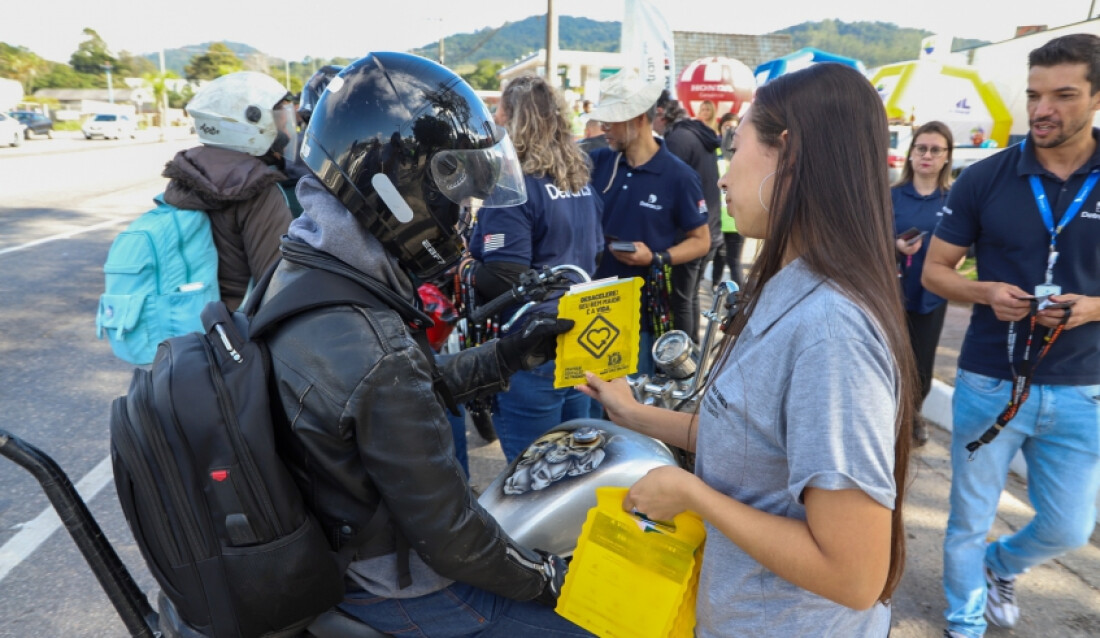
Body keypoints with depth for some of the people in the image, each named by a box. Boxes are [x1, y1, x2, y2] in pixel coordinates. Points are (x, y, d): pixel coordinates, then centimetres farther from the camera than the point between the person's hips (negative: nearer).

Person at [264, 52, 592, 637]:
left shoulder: (294, 275, -4)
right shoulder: (374, 352, -35)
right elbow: (447, 533, -27)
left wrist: (512, 354, 1)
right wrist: (546, 581, -11)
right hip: (395, 589, -8)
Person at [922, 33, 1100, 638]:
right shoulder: (983, 179, -6)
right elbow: (934, 271, -1)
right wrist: (986, 292, -20)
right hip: (988, 383, -1)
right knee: (969, 520, 13)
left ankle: (999, 566, 47)